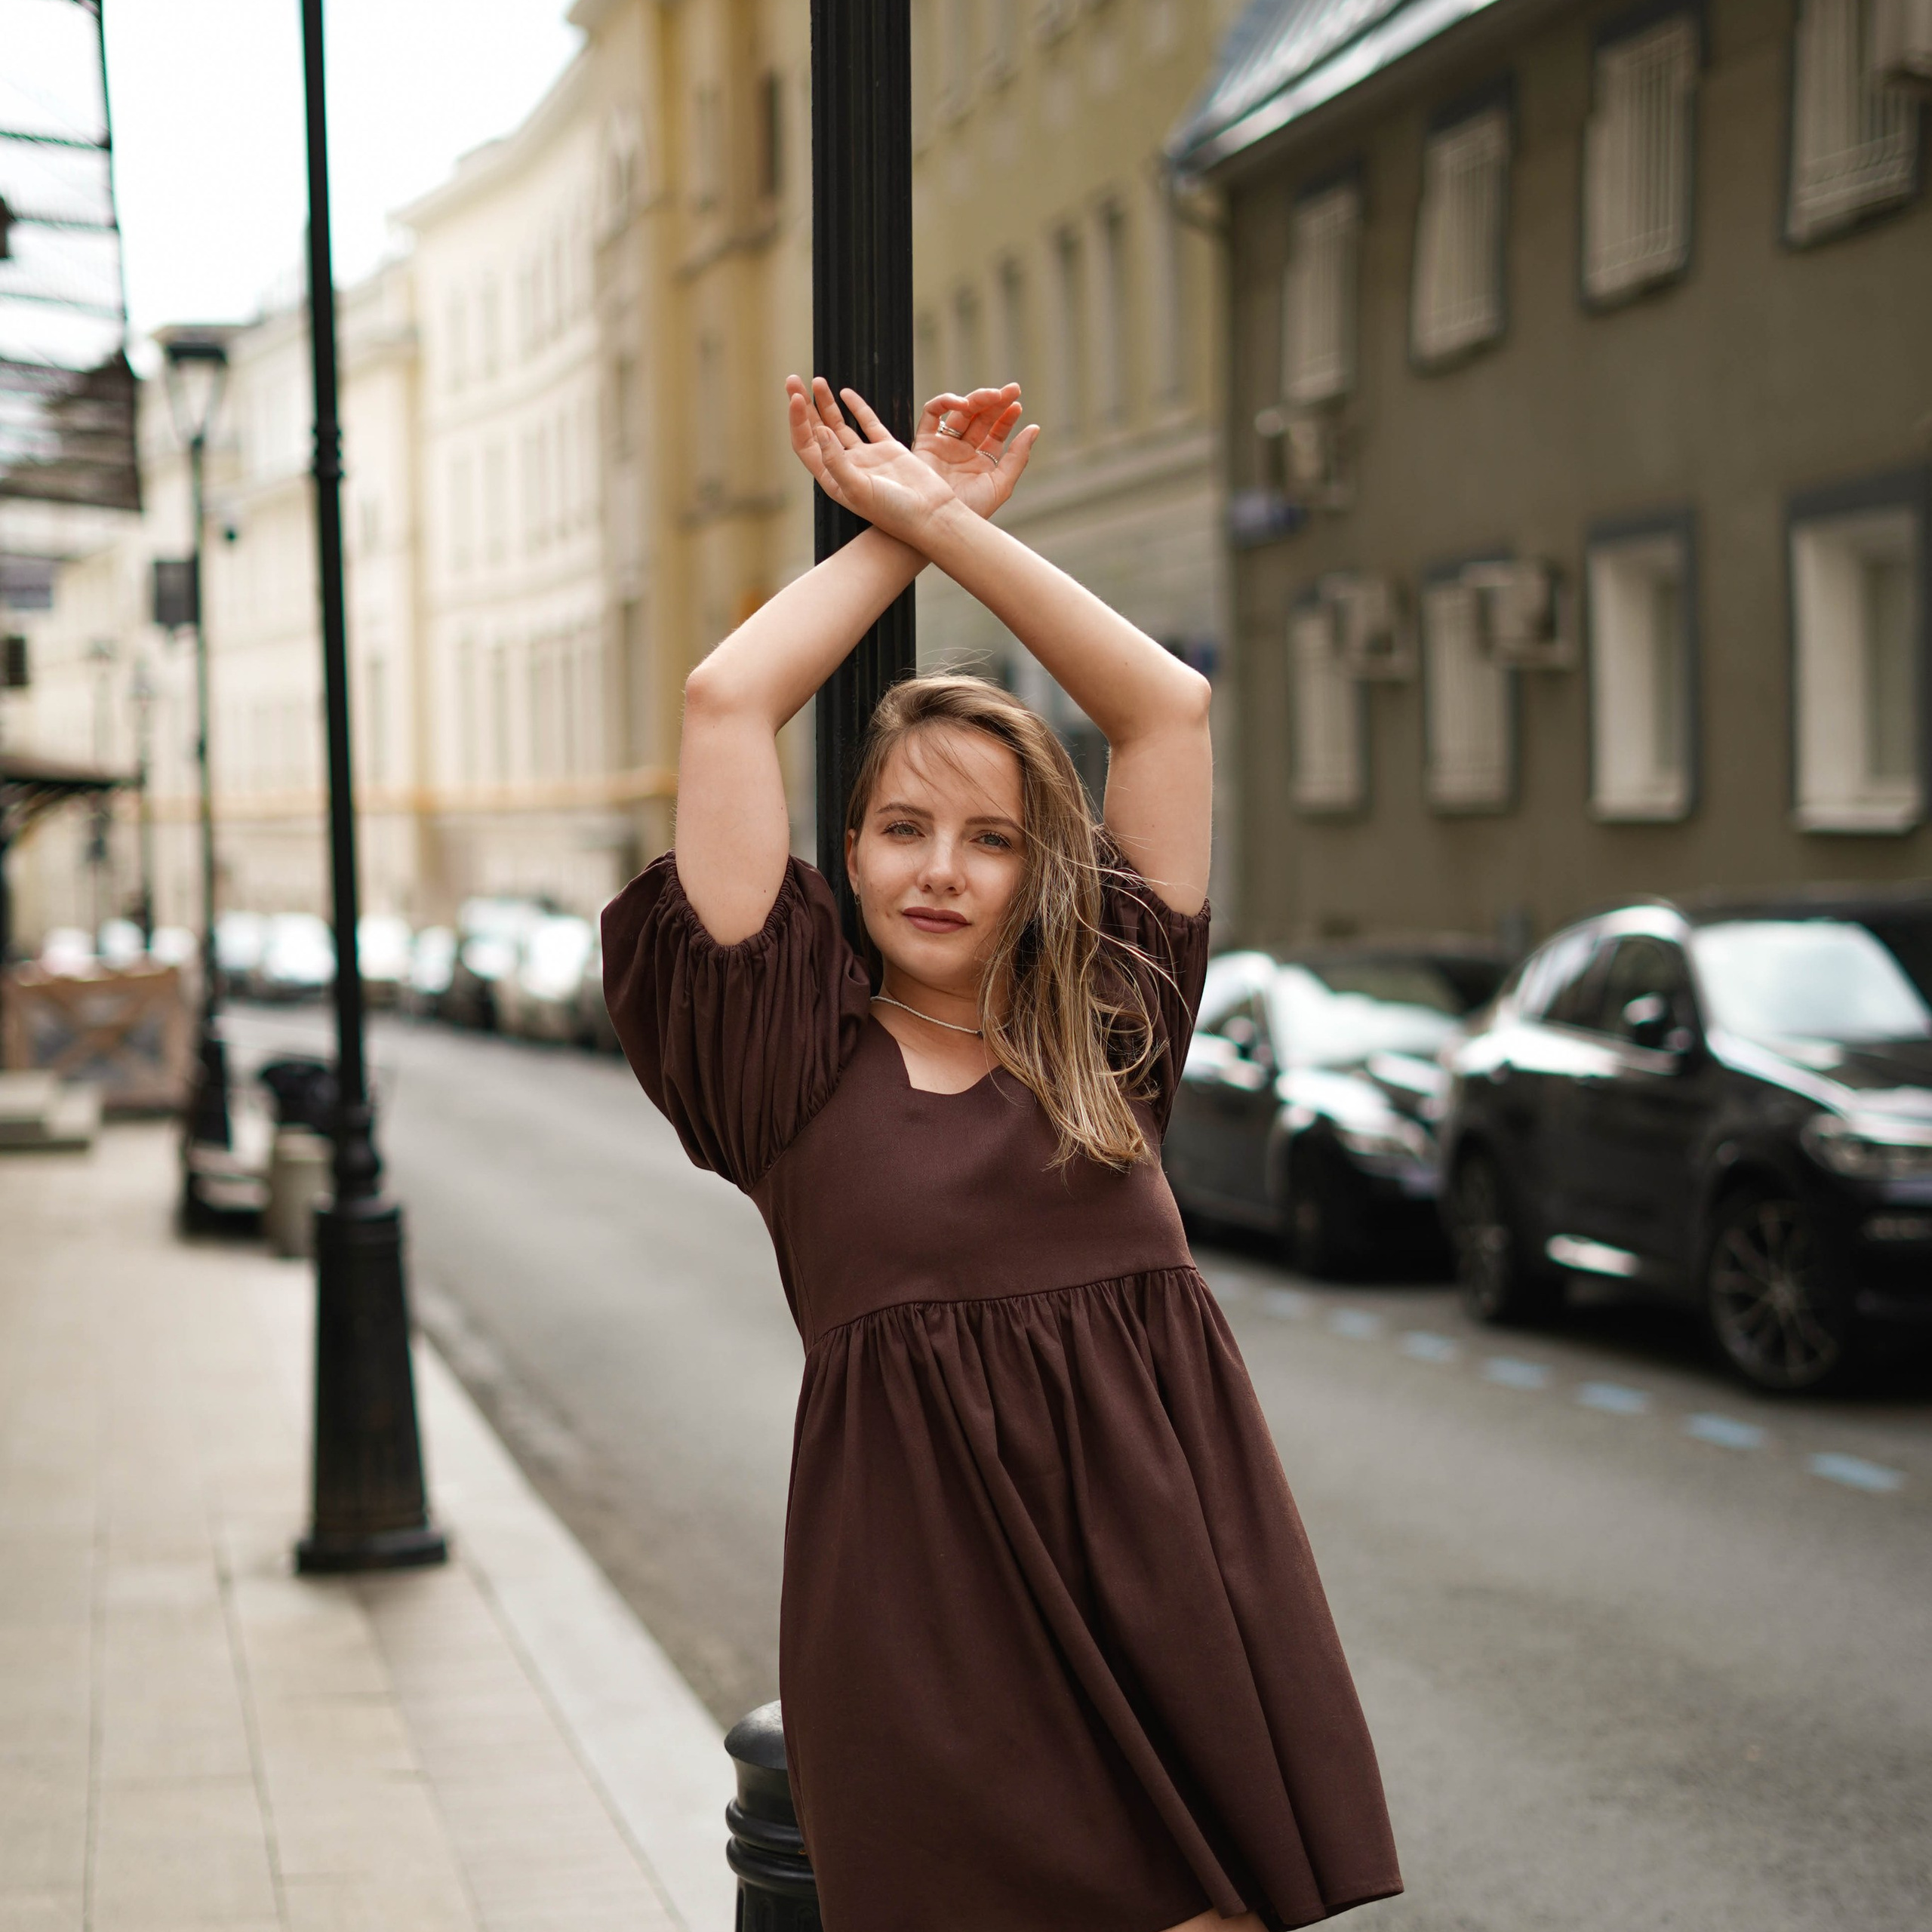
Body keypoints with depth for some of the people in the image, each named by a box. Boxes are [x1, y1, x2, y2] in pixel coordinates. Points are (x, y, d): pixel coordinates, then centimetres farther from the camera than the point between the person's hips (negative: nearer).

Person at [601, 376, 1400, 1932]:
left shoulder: (1105, 1033, 12)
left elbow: (1169, 706, 12)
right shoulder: (798, 1053, 5)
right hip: (935, 1615, -2)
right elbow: (726, 700, 1)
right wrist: (893, 532, 14)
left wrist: (947, 519, 14)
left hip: (1171, 1575, 3)